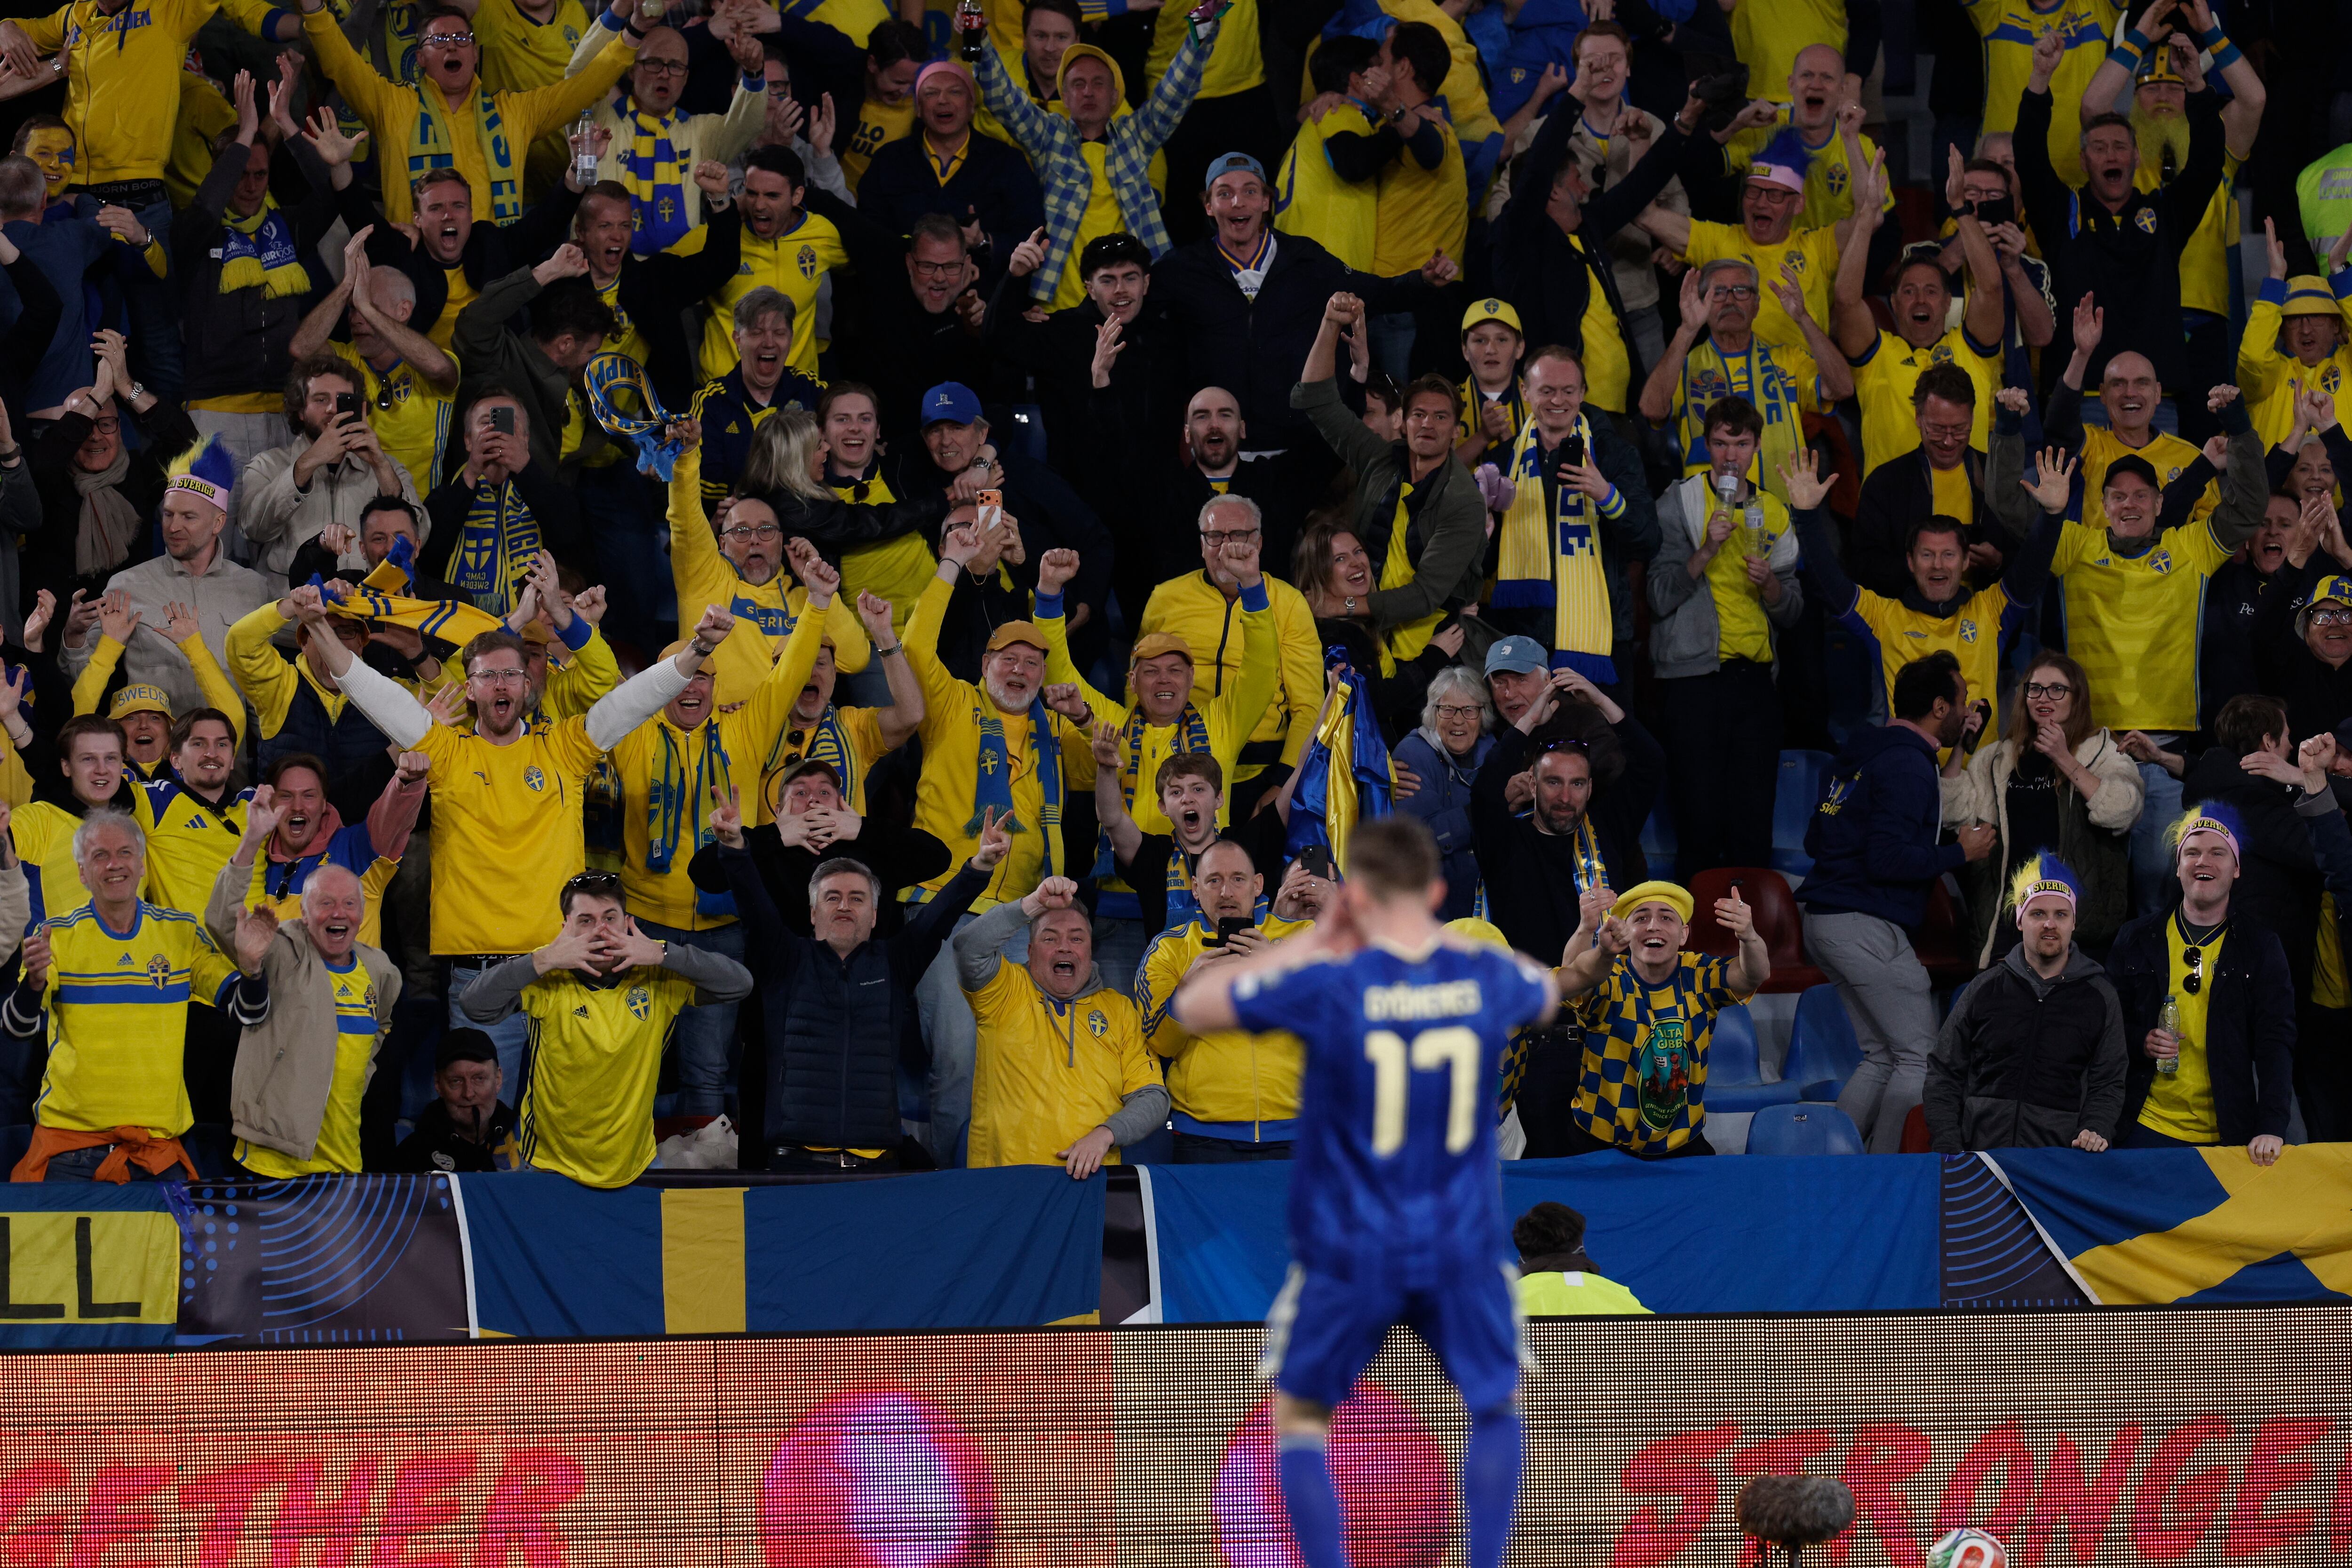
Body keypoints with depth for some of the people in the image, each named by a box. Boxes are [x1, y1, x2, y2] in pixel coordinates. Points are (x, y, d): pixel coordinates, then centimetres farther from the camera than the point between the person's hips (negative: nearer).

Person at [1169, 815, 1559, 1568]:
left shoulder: (1327, 986, -16)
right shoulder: (1487, 978, -7)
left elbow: (1191, 1006, -2)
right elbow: (1547, 996, 21)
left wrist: (1308, 944, 3)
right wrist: (1443, 937, 21)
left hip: (1351, 1251, -2)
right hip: (1464, 1249, 2)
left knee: (1299, 1415, 16)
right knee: (1497, 1404, 23)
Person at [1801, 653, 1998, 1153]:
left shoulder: (1859, 755, 17)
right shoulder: (1908, 765, -13)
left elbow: (1815, 840, 21)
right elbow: (1889, 860, -22)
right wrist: (1961, 852, -8)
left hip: (1826, 923, 10)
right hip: (1867, 925, -10)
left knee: (1881, 1057, 14)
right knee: (1921, 1059, -6)